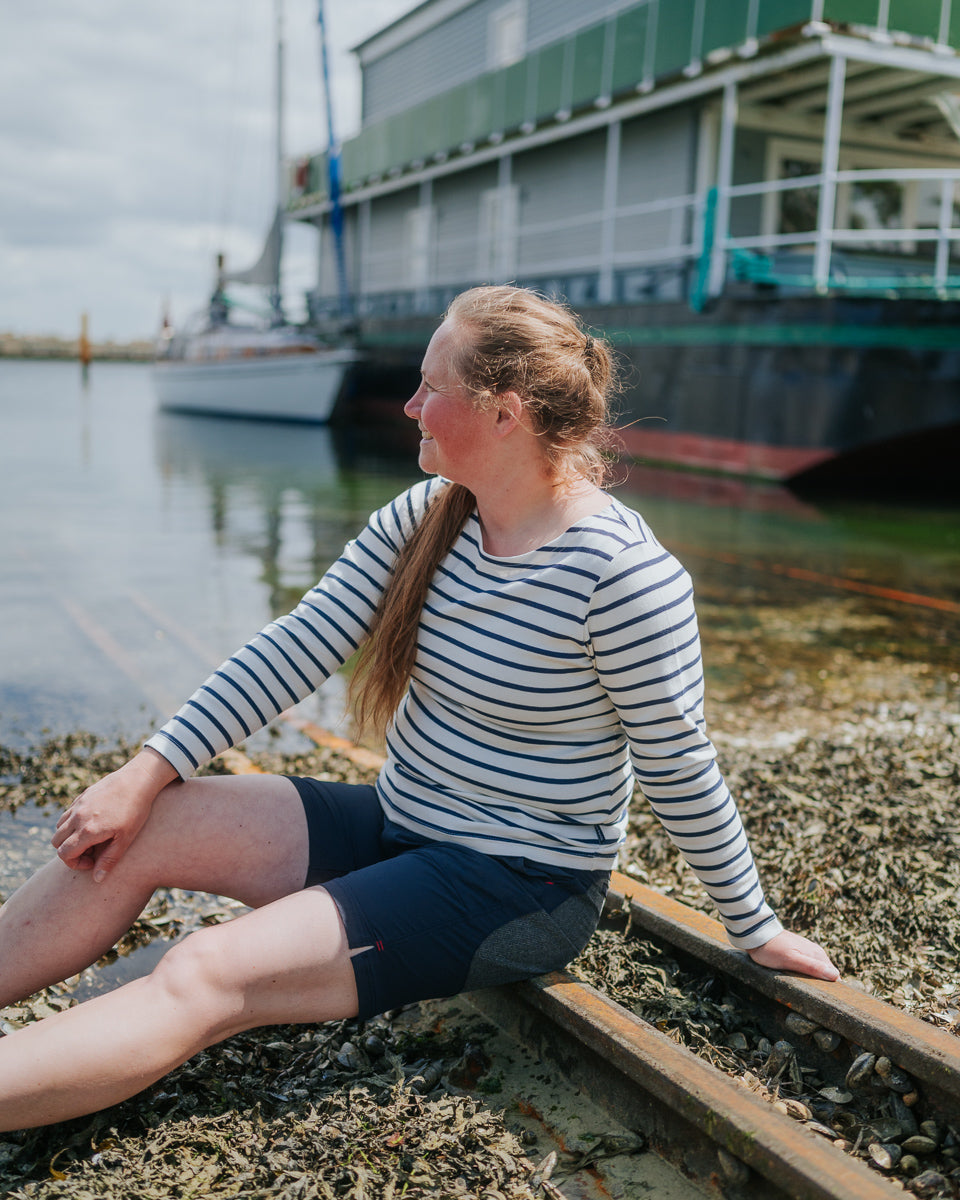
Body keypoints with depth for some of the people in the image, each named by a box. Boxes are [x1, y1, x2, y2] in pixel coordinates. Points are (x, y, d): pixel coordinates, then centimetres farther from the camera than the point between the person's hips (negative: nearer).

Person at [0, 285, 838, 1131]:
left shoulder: (624, 575, -23)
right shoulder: (423, 516, -1)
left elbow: (681, 775, -15)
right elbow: (297, 649, -4)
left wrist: (756, 932, -4)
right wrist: (146, 775, -8)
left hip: (523, 889, -7)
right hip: (394, 828, 7)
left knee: (207, 978, -21)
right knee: (142, 832, -7)